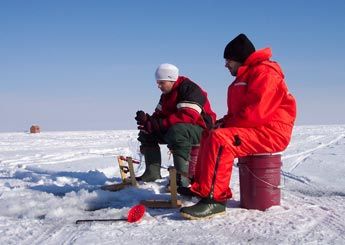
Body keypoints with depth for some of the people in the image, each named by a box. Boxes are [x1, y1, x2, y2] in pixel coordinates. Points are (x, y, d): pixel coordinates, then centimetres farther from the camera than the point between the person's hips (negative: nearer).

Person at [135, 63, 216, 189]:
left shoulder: (189, 89, -18)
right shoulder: (166, 95, 13)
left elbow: (187, 116, -31)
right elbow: (159, 114, 11)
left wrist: (158, 124, -30)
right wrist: (147, 120, -14)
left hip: (201, 130, -9)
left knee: (176, 130, -39)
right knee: (146, 132, 4)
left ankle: (182, 175, -35)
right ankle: (152, 173, -1)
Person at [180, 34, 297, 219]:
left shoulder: (265, 72, -12)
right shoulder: (245, 76, 22)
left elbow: (255, 112, -24)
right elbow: (237, 110, 23)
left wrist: (227, 125, -14)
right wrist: (223, 122, 4)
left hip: (271, 132, -11)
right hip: (252, 129, 11)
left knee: (220, 139, -30)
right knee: (208, 135, 15)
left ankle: (214, 199, -31)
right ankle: (201, 186, 10)